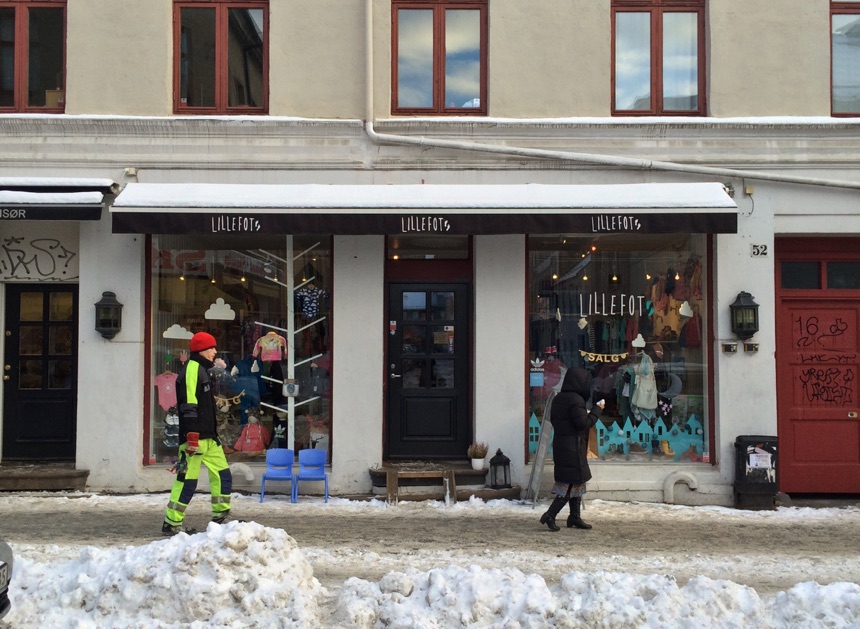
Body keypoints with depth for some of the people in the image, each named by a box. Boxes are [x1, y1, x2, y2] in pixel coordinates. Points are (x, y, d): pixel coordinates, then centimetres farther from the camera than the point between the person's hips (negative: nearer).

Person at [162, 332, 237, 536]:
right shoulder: (192, 369, -11)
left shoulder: (202, 369, 20)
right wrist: (191, 436, -24)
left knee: (222, 475, 10)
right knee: (187, 479, -6)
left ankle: (220, 518, 17)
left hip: (208, 436, 10)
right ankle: (171, 524, 1)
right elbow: (188, 406, -19)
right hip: (195, 437, -10)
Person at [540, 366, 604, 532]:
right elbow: (584, 424, -20)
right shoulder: (576, 400, -19)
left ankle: (575, 517, 19)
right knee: (573, 481, -3)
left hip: (560, 445, 9)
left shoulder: (558, 399, 8)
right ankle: (550, 515, -8)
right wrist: (596, 410, -8)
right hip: (573, 448, -9)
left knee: (577, 481, 16)